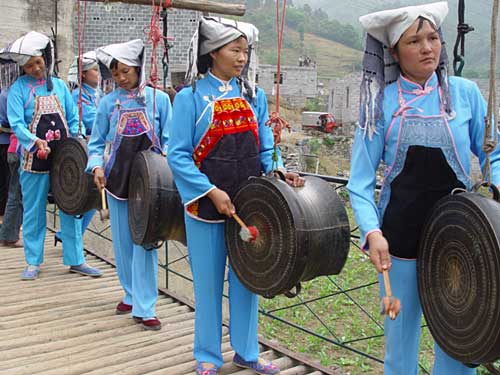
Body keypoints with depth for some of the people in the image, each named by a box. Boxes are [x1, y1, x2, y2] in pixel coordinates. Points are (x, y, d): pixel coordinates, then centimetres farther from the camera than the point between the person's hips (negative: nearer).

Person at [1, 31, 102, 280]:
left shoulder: (59, 86, 9)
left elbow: (73, 118, 11)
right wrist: (36, 141, -28)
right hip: (35, 159, -3)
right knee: (34, 210, 5)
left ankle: (75, 260, 14)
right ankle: (33, 262, 17)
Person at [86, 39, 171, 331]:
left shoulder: (159, 99, -2)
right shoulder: (108, 102, 4)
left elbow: (169, 140, 0)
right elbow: (97, 142, 7)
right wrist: (97, 166, -11)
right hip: (118, 178, 3)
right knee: (123, 240, 11)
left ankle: (144, 307, 1)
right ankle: (132, 294, 30)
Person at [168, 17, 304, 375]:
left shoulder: (254, 95, 7)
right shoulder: (191, 96, -5)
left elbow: (265, 148, 9)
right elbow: (178, 155, -9)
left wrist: (278, 171, -11)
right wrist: (212, 192, -17)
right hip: (206, 203, -3)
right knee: (209, 281, 7)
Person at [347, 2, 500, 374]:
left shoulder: (464, 93, -1)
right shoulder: (381, 102, -4)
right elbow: (361, 180, -5)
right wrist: (372, 232, -19)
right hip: (400, 235, -1)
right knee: (400, 332, 12)